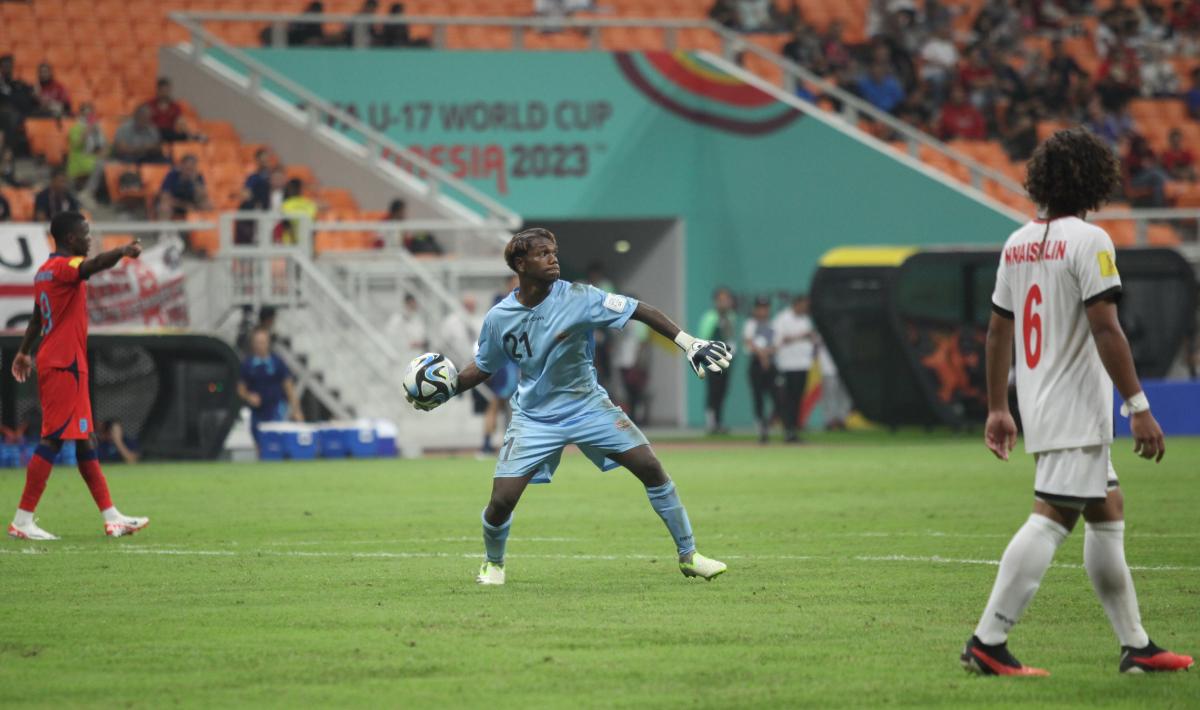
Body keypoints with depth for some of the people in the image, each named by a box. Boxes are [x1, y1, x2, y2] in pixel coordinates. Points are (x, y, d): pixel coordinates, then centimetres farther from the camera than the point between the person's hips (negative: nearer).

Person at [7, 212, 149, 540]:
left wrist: (24, 352, 42)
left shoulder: (45, 271, 15)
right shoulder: (64, 267, -14)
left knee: (85, 440, 12)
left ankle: (112, 517, 17)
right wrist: (123, 252, -55)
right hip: (65, 365, -10)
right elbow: (93, 265, -37)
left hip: (53, 363, 10)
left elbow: (36, 317, 30)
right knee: (53, 439, -10)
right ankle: (22, 520, -11)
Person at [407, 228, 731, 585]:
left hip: (588, 405, 0)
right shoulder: (499, 318, -9)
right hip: (534, 418, 0)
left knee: (650, 467, -11)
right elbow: (483, 367, 8)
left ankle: (688, 556, 4)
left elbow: (640, 311, -14)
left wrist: (688, 343, -19)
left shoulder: (577, 298, -16)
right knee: (501, 500, -11)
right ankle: (493, 563, 22)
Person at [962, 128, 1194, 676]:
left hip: (1039, 406, 9)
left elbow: (997, 332, 15)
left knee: (1108, 510, 16)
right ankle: (988, 642, -18)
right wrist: (1138, 406, -17)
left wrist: (997, 409, 21)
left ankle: (1136, 646, 18)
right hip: (1077, 410, -9)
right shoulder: (1089, 241, -12)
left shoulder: (1017, 244, 11)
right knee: (1051, 518, -11)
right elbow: (1105, 329, -19)